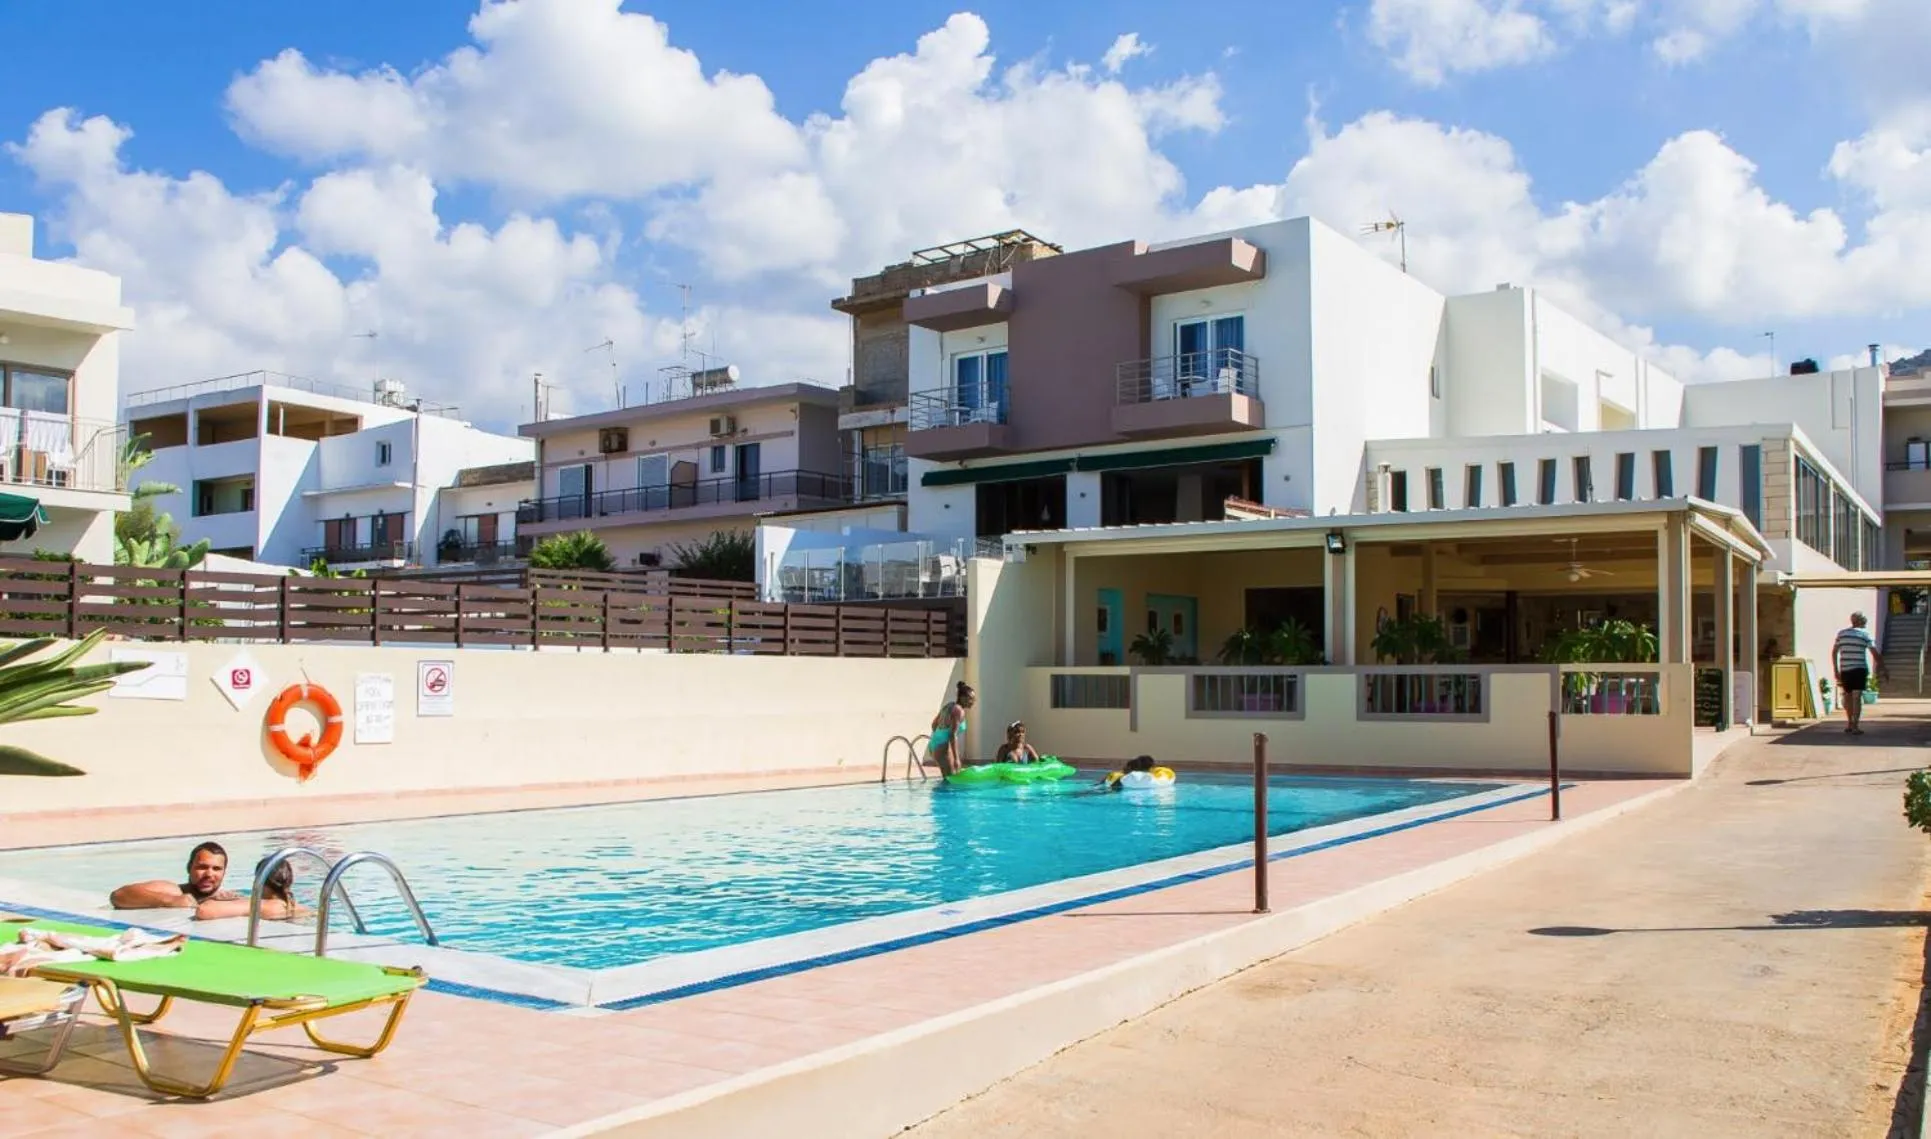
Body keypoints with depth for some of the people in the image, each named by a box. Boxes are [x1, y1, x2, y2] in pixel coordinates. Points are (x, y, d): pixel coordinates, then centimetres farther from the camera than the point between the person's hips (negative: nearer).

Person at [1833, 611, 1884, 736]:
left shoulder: (1841, 634, 9)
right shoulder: (1865, 635, 0)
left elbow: (1834, 652, 8)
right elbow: (1875, 653, -3)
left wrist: (1836, 671, 12)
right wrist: (1880, 670, 3)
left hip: (1844, 670, 3)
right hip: (1859, 669, -3)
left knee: (1848, 697, 16)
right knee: (1857, 697, -6)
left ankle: (1850, 724, 27)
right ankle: (1855, 727, -12)